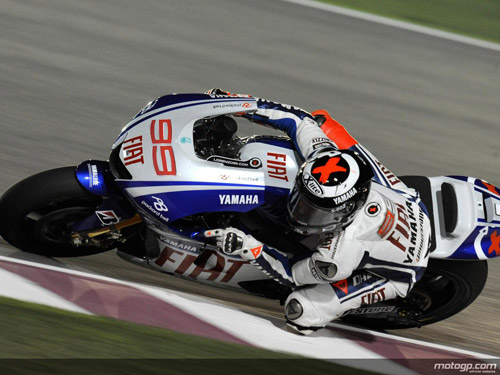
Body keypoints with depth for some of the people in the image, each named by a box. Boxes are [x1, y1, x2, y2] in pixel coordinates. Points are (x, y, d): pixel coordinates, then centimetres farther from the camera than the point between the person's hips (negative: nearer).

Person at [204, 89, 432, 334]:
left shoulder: (339, 255, -44)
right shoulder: (325, 157, -32)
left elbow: (294, 274, -23)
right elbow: (301, 120, -13)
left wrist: (249, 248, -32)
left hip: (398, 273, -6)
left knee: (300, 311, -16)